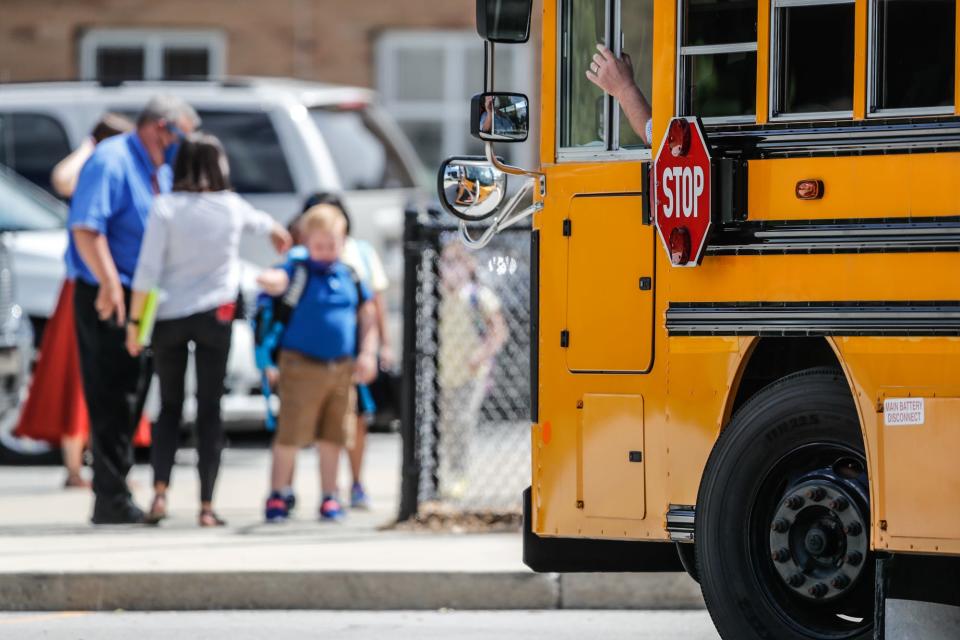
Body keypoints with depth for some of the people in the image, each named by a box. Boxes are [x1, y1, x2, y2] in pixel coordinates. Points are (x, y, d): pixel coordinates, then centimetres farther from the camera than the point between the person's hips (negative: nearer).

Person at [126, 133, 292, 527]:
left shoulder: (166, 207, -8)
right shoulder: (231, 206, 0)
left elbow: (148, 270, -11)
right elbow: (261, 222, 25)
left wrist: (135, 321, -4)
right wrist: (279, 233, 48)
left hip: (169, 317, 0)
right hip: (214, 316, 1)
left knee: (169, 408, 11)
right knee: (210, 410, 4)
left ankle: (160, 491, -5)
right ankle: (206, 505, 0)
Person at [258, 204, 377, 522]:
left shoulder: (351, 277, 10)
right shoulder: (299, 271, -3)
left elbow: (367, 317, 16)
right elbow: (278, 281, -24)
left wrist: (367, 354, 5)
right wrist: (268, 280, -48)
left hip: (342, 367, 4)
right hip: (301, 365, -4)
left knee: (333, 436, 9)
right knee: (290, 434, -5)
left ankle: (329, 496, 19)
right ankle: (276, 496, 4)